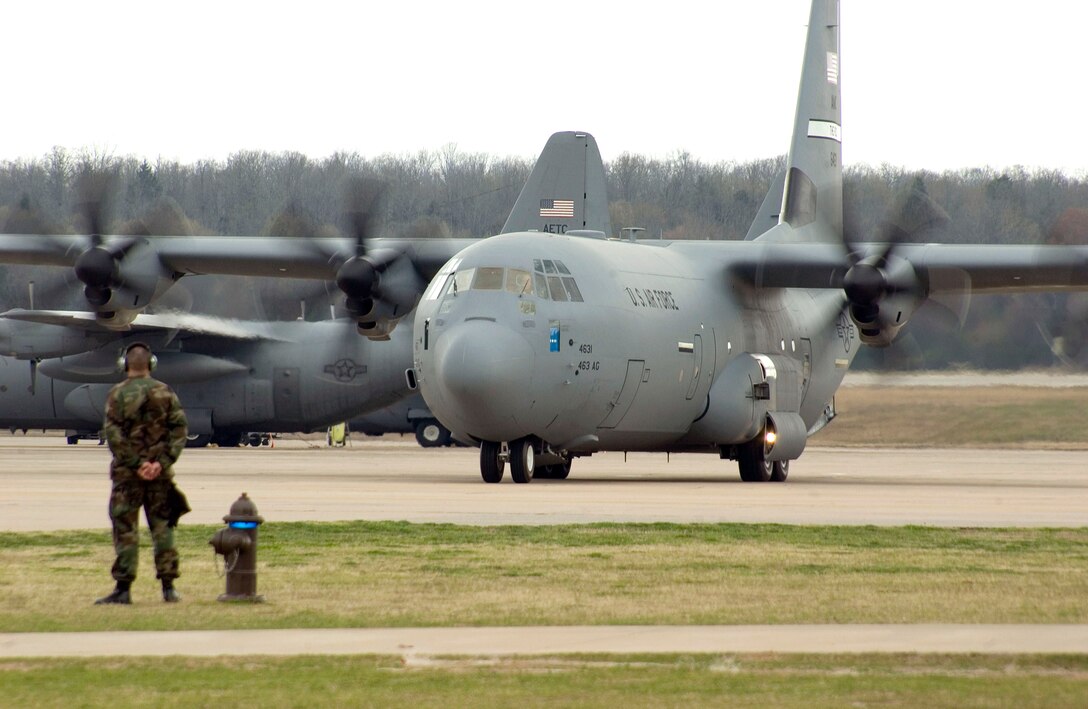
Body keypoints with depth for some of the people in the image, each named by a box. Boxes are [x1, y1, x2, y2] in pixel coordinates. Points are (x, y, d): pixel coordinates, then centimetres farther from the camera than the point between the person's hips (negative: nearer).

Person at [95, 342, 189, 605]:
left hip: (127, 472, -3)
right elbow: (180, 428, -2)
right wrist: (162, 462, -7)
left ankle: (123, 588, -3)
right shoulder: (165, 392, 4)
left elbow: (113, 434, -12)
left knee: (125, 531, 0)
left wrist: (135, 464, -12)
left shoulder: (118, 394, -4)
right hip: (160, 472, 3)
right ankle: (168, 587, 8)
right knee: (162, 527, 10)